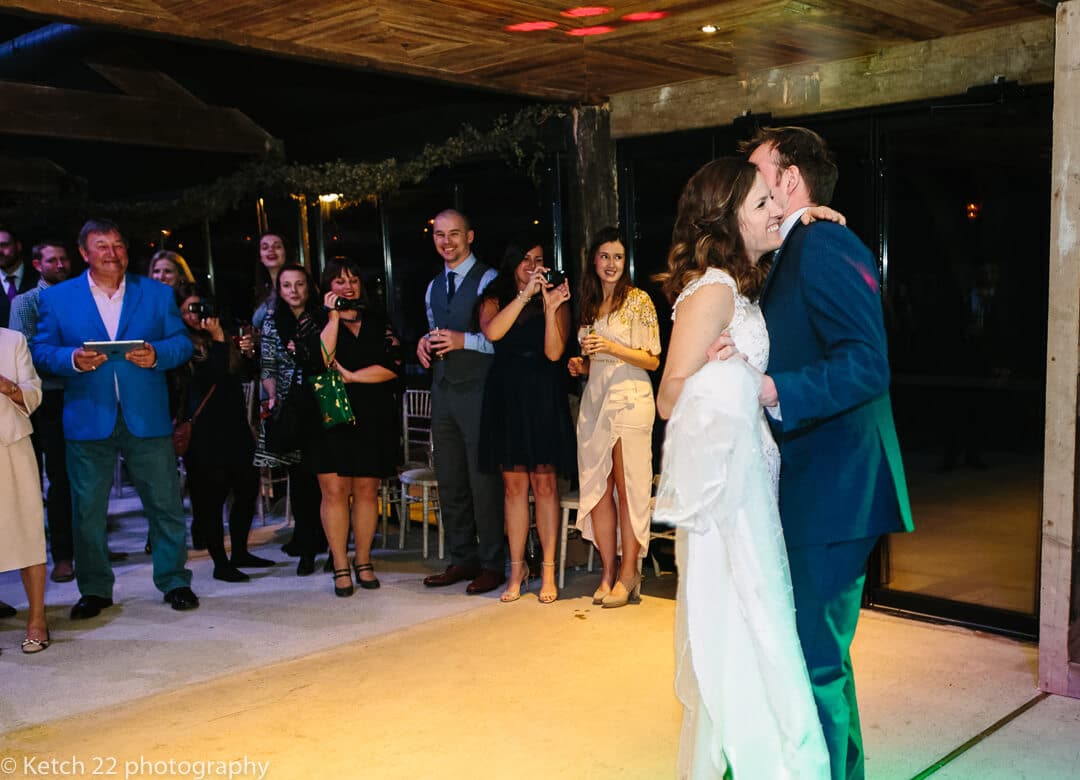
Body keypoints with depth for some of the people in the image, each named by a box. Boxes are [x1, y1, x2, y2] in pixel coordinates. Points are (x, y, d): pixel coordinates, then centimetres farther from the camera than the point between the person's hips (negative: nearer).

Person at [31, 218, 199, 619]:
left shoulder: (157, 293, 9)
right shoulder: (57, 297, 7)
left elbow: (182, 342, 5)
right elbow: (42, 351, 4)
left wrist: (157, 354, -15)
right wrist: (73, 359, -16)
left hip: (148, 418, 0)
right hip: (88, 419, 0)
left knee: (166, 503, 3)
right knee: (87, 509, 7)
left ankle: (175, 581, 17)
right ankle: (94, 589, 21)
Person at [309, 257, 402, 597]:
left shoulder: (378, 323, 12)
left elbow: (394, 366, 0)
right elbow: (318, 362, -12)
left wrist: (351, 376, -7)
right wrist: (334, 317, -9)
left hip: (373, 419, 2)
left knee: (366, 490, 4)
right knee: (334, 491, -5)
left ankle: (363, 561, 15)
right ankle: (340, 567, 4)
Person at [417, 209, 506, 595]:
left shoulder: (488, 280, -6)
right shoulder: (433, 287, 19)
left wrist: (463, 340, -20)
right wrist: (425, 343, 8)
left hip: (478, 392, -7)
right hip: (443, 391, 8)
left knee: (484, 480, -3)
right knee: (449, 481, 11)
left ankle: (493, 563, 8)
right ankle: (463, 559, 23)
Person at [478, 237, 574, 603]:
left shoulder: (555, 300, 6)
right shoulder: (495, 299, 10)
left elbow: (554, 352, -7)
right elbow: (492, 332, -13)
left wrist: (550, 307, -17)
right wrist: (526, 294, -14)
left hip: (543, 396, -1)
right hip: (506, 397, 2)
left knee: (544, 482, -2)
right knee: (513, 483, 3)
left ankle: (548, 569, 5)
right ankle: (517, 568, 11)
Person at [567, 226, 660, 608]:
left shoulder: (639, 300, -1)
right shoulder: (589, 305, 17)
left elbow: (653, 360, -5)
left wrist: (612, 347, -17)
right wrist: (581, 365, 5)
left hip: (629, 401, -6)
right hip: (594, 401, 6)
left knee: (628, 489, -5)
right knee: (596, 490, 3)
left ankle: (628, 574, 2)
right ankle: (608, 573, 10)